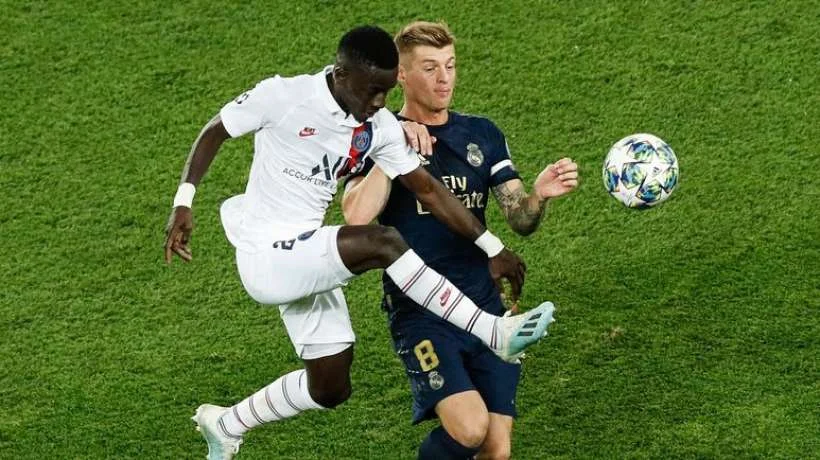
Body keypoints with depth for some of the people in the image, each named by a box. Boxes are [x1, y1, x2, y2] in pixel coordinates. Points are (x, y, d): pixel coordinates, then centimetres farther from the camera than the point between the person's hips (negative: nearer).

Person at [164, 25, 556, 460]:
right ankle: (493, 332, -25)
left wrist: (492, 248, 2)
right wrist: (183, 203, -11)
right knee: (382, 243, -28)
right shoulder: (283, 96, -15)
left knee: (331, 388, 10)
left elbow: (429, 191, 5)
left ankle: (225, 425, 32)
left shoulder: (381, 128, 1)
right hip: (267, 256, -8)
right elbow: (213, 133, -3)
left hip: (309, 261, 8)